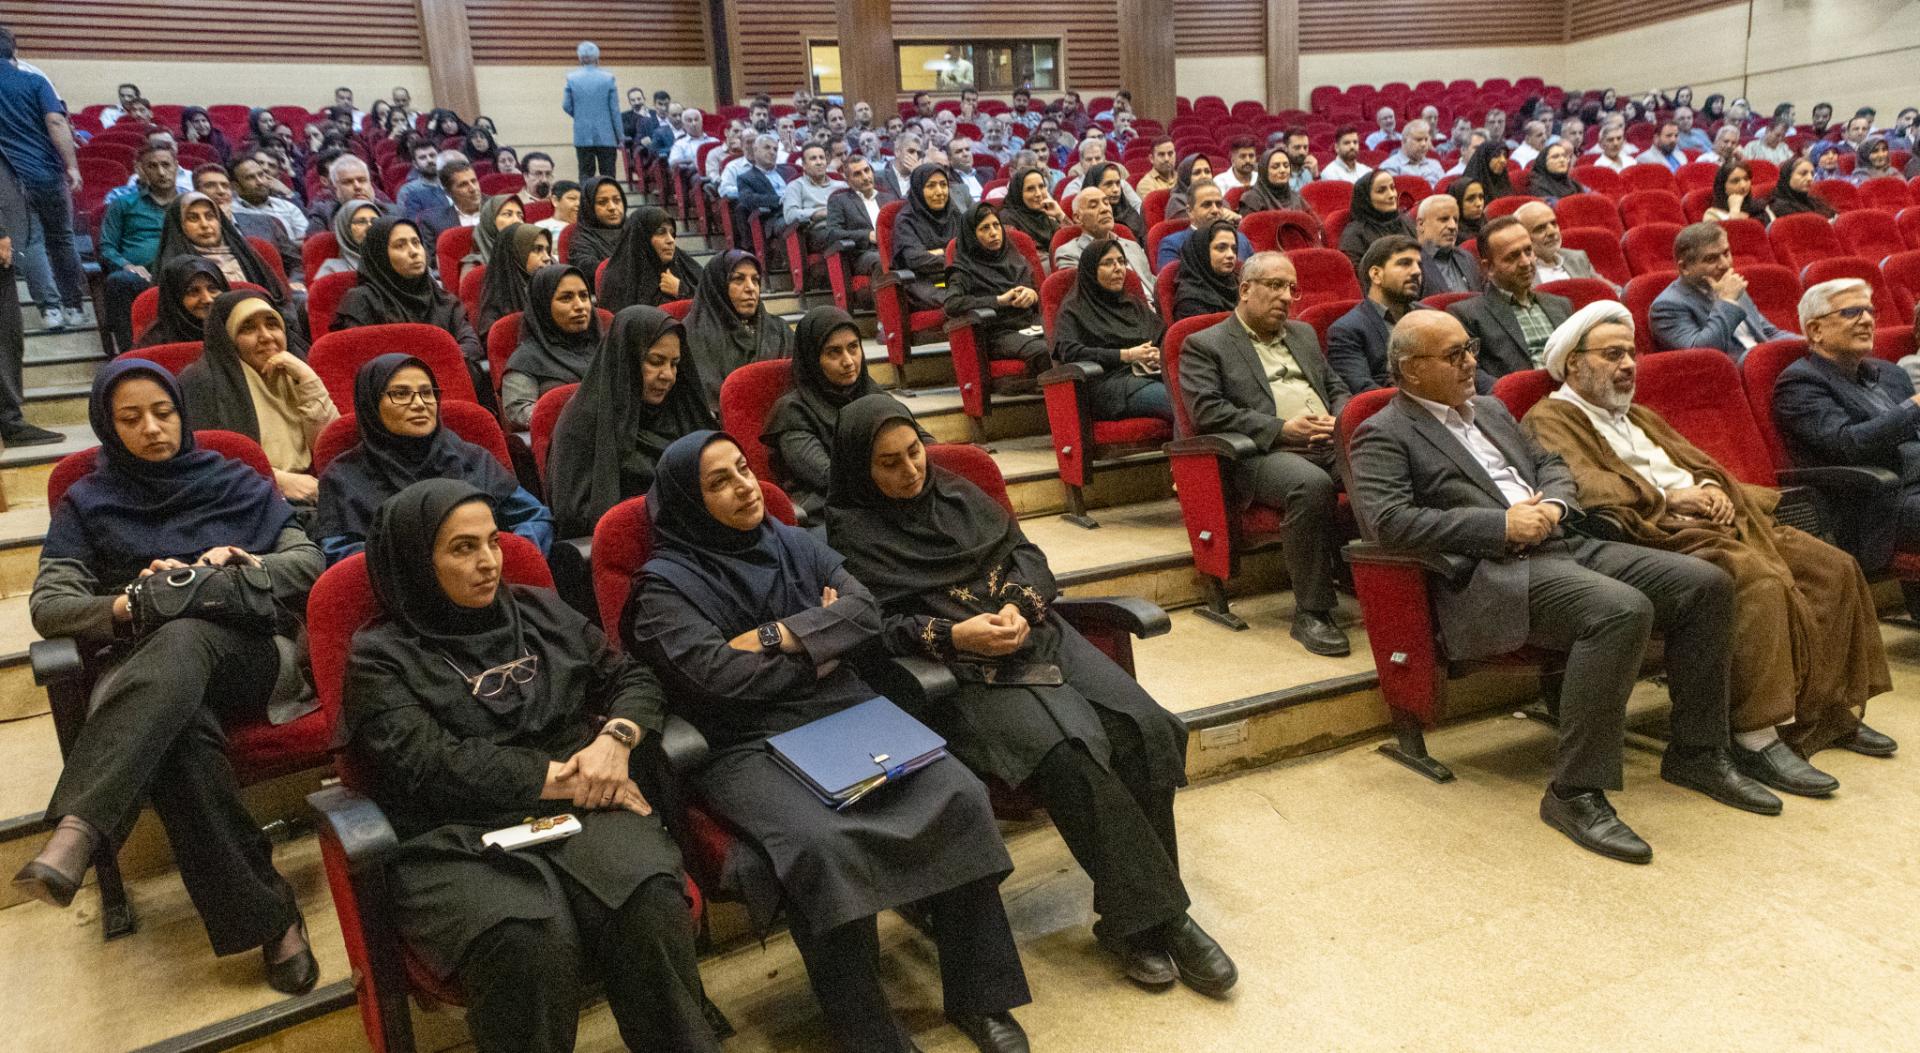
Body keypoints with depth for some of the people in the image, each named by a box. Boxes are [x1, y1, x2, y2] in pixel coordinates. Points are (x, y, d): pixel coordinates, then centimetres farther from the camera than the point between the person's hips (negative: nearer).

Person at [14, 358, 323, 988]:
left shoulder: (235, 482, 21)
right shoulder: (86, 504, 21)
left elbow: (309, 562, 13)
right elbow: (47, 605, 10)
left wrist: (248, 567, -8)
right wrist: (125, 605, -11)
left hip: (246, 655, 0)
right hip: (138, 666, 1)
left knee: (183, 637, -40)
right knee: (179, 734, -38)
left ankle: (76, 831, -55)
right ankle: (266, 915, -37)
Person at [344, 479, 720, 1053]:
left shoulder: (541, 611, 18)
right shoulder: (381, 655, 6)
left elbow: (634, 679, 18)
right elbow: (428, 765, -8)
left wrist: (614, 739, -4)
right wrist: (559, 777, -12)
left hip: (584, 809, 3)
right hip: (460, 838, -2)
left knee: (650, 904, -30)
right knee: (526, 943, -36)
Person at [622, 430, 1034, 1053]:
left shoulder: (794, 545, 17)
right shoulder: (666, 584, 2)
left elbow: (866, 610, 4)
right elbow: (718, 675, -13)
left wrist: (778, 636, -9)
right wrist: (819, 644, -2)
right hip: (749, 748, -4)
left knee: (960, 796, -19)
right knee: (821, 845, -34)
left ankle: (977, 998, -6)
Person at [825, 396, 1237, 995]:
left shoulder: (954, 491, 17)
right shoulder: (850, 532, 3)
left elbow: (1023, 550, 15)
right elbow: (874, 626, -6)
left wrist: (1020, 606, -6)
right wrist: (953, 635, -19)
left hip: (1032, 631, 5)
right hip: (956, 670, -5)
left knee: (1146, 729, -17)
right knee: (1067, 754, -31)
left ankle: (1136, 913, -6)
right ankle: (1147, 916, -15)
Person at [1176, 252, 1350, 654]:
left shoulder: (1303, 333, 29)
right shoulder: (1204, 345, 8)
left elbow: (1337, 387, 28)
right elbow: (1206, 411, -7)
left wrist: (1338, 420, 3)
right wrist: (1282, 428, -13)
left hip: (1331, 444, 6)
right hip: (1264, 455, -6)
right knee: (1311, 484, -37)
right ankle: (1310, 612, -25)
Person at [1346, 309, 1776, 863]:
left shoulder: (1490, 409, 25)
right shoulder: (1383, 436, -2)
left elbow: (1550, 465, 28)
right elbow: (1386, 521, -16)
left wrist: (1553, 503, 2)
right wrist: (1502, 523, -17)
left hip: (1565, 546, 9)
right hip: (1489, 573, -8)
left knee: (1706, 584, -5)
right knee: (1622, 610, -32)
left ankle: (1696, 753, 10)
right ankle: (1575, 793, -24)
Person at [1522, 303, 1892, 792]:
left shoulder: (1637, 416, 30)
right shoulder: (1549, 419, 0)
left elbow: (1695, 460, 25)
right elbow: (1582, 486, -16)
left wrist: (1711, 486, 1)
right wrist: (1668, 497, -16)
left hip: (1709, 517, 10)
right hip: (1656, 532, -9)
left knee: (1834, 568, -2)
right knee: (1759, 578, -32)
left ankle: (1833, 707, 10)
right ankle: (1757, 739, -26)